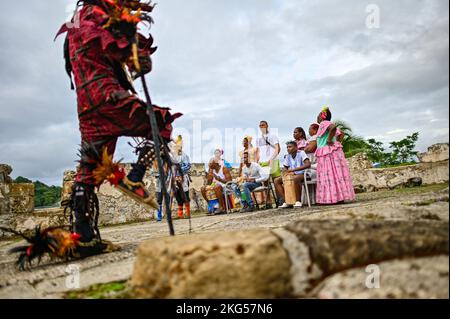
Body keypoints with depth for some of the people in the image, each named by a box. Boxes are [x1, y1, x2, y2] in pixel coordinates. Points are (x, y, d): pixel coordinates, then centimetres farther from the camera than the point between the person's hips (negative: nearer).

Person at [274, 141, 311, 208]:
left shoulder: (301, 153, -11)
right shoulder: (288, 156, 7)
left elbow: (308, 164, -25)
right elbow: (284, 168, 14)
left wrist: (293, 169, -32)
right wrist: (287, 173, -12)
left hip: (303, 174, -7)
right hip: (292, 175, 7)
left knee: (295, 178, -40)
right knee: (277, 181, -10)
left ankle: (298, 201, -24)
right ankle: (285, 201, -12)